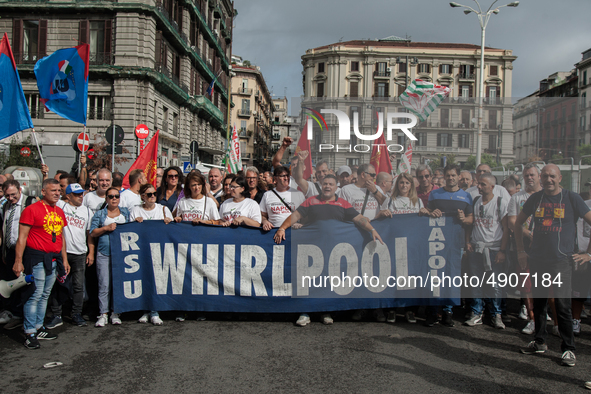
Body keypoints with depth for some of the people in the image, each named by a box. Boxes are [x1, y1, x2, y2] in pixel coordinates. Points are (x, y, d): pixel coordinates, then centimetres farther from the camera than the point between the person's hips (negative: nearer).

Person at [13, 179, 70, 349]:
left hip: (54, 259, 7)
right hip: (37, 258, -7)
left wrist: (64, 259, 18)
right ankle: (30, 334, 3)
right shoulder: (32, 209, -7)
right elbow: (22, 237, -9)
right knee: (34, 295, -5)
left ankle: (39, 328, 22)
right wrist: (18, 261, -13)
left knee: (45, 295, 13)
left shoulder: (59, 212, 14)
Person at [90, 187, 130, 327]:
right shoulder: (99, 214, 11)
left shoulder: (125, 212, 16)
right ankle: (103, 314, 4)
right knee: (104, 284, -4)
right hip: (104, 254, -1)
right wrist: (106, 228, -9)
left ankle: (115, 313, 11)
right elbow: (93, 232, 5)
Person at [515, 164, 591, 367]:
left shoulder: (572, 198, -2)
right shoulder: (535, 198, 8)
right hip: (537, 259, 4)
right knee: (539, 301, 11)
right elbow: (518, 223, 18)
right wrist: (520, 251, 13)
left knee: (562, 304, -7)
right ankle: (540, 342, 25)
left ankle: (568, 348, 6)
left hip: (561, 260, -4)